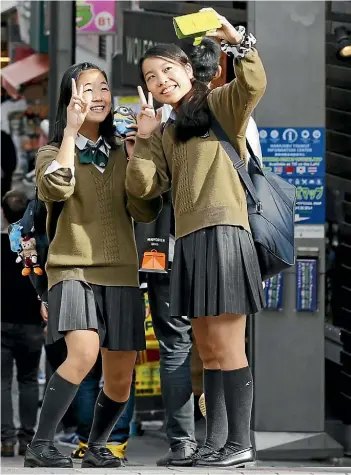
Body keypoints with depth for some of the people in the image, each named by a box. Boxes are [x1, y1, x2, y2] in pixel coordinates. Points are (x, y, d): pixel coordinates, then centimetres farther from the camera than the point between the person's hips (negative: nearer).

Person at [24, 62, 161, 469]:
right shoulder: (53, 152, 3)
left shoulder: (121, 152, 12)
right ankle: (40, 446, -20)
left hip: (120, 273, 4)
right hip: (73, 270, -4)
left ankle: (96, 446, 28)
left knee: (120, 379, 2)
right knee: (83, 353, -28)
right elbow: (57, 190, -21)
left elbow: (146, 213, 1)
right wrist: (71, 131, -17)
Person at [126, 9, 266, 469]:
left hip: (222, 234, -8)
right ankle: (216, 441, 16)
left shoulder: (222, 104, 3)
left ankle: (241, 443, -5)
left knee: (226, 348, -8)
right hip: (189, 241, 8)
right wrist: (144, 138, 5)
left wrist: (236, 40, -26)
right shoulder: (166, 134, 21)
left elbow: (254, 85, -18)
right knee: (208, 352, 11)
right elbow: (142, 187, 12)